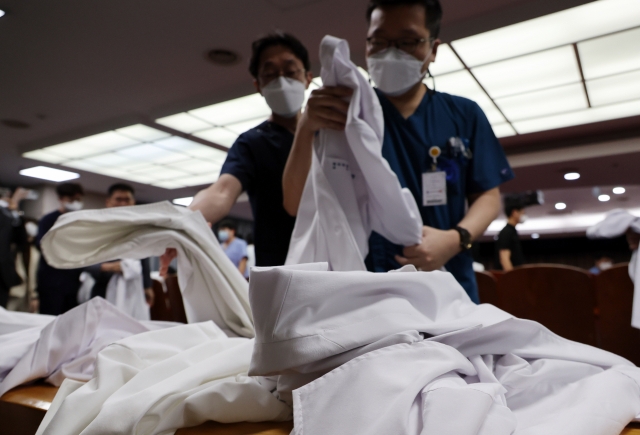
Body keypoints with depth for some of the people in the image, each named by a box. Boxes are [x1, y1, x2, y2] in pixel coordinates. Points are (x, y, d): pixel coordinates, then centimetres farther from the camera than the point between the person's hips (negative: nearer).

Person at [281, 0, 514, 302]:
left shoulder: (465, 115, 5)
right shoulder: (345, 113, -1)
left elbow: (488, 195, 7)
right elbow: (296, 205, -9)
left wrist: (456, 239, -15)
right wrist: (306, 128, -26)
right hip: (367, 289, -1)